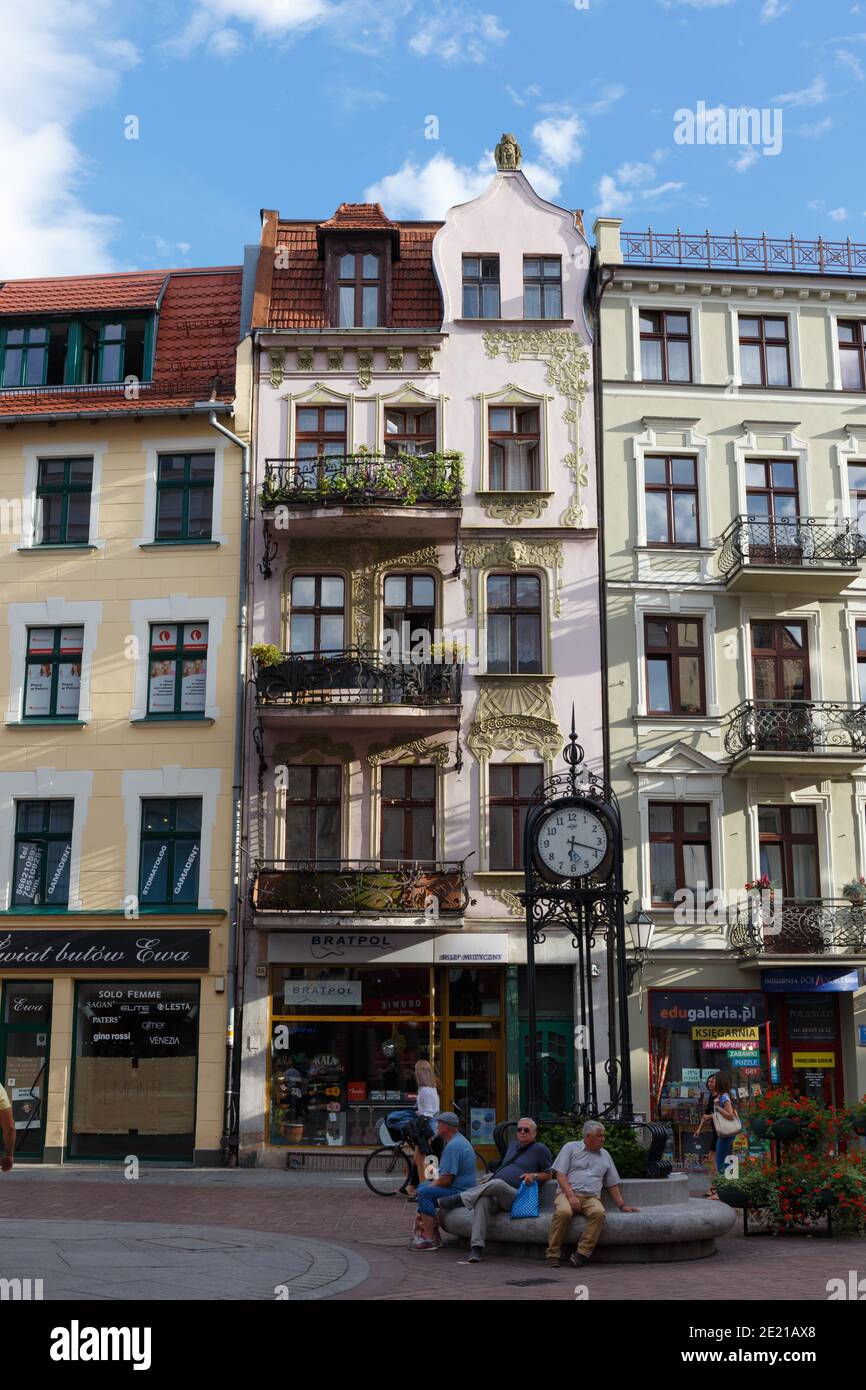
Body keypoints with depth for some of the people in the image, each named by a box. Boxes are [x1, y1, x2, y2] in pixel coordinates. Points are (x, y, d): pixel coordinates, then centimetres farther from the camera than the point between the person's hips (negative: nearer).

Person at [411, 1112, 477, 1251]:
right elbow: (446, 1175, 20)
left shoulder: (453, 1146, -20)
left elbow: (446, 1179, -24)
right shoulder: (459, 1139, 15)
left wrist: (431, 1186, -7)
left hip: (459, 1192, -11)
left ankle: (429, 1239, -22)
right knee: (423, 1186, 18)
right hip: (462, 1188, 11)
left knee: (424, 1192, -22)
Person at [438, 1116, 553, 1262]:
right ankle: (476, 1248, -41)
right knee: (482, 1200, -32)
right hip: (495, 1196, 5)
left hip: (516, 1197, -5)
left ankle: (458, 1199, -28)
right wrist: (488, 1180, 19)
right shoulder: (513, 1145, 29)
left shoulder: (540, 1149, 10)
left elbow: (549, 1174, 11)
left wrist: (534, 1176, -9)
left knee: (497, 1184, -38)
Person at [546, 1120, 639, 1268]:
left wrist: (622, 1206, 15)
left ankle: (582, 1254, -30)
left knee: (599, 1212, -33)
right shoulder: (570, 1148, 10)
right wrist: (571, 1196, -12)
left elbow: (612, 1184, 25)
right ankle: (553, 1255, -26)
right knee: (563, 1212, -37)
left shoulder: (605, 1155, 23)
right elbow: (560, 1174, 1)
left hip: (591, 1197, 3)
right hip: (568, 1193, -3)